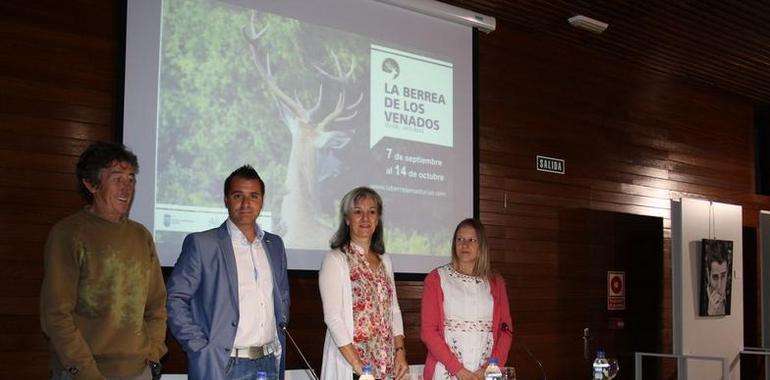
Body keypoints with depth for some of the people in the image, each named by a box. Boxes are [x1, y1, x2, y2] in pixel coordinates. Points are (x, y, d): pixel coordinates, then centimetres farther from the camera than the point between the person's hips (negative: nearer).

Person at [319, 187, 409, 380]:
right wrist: (356, 363, -18)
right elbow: (332, 316, -13)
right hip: (350, 362, -5)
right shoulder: (335, 260, -6)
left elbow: (393, 310, 13)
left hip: (387, 362, 5)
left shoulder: (384, 260, 12)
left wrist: (400, 351, 1)